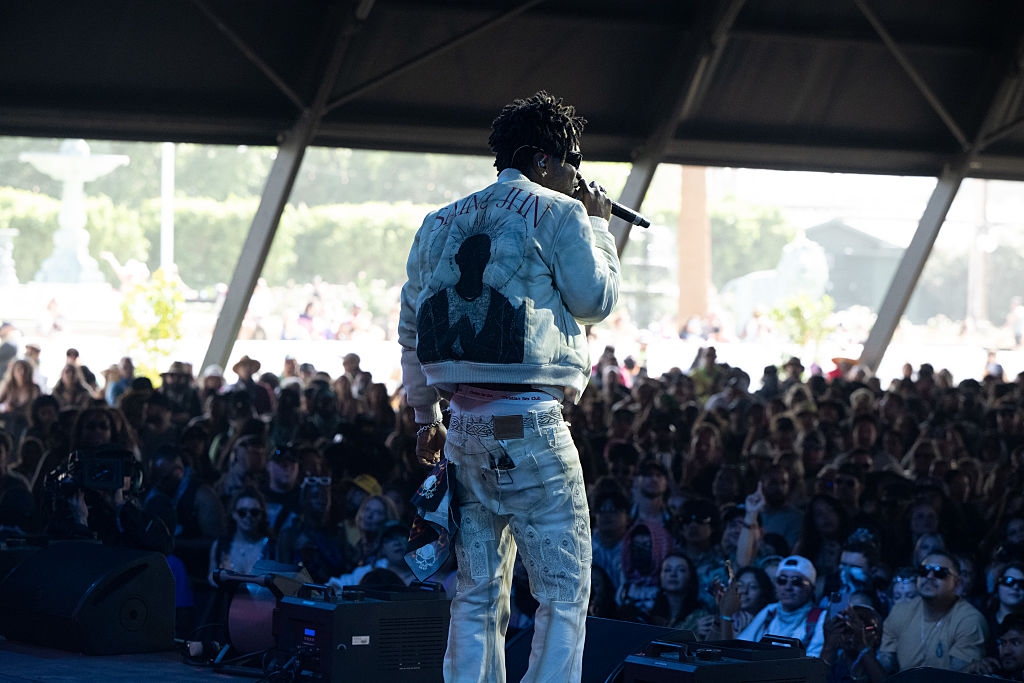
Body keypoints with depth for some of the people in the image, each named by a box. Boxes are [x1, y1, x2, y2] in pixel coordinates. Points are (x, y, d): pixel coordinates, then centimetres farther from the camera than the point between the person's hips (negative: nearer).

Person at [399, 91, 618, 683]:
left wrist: (426, 415, 27)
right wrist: (599, 227, 12)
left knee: (478, 593, 11)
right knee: (566, 589, -1)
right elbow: (595, 299, -1)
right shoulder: (558, 213, -3)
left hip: (466, 431, 7)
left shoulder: (441, 224, 17)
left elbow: (411, 330, 18)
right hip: (531, 425, -6)